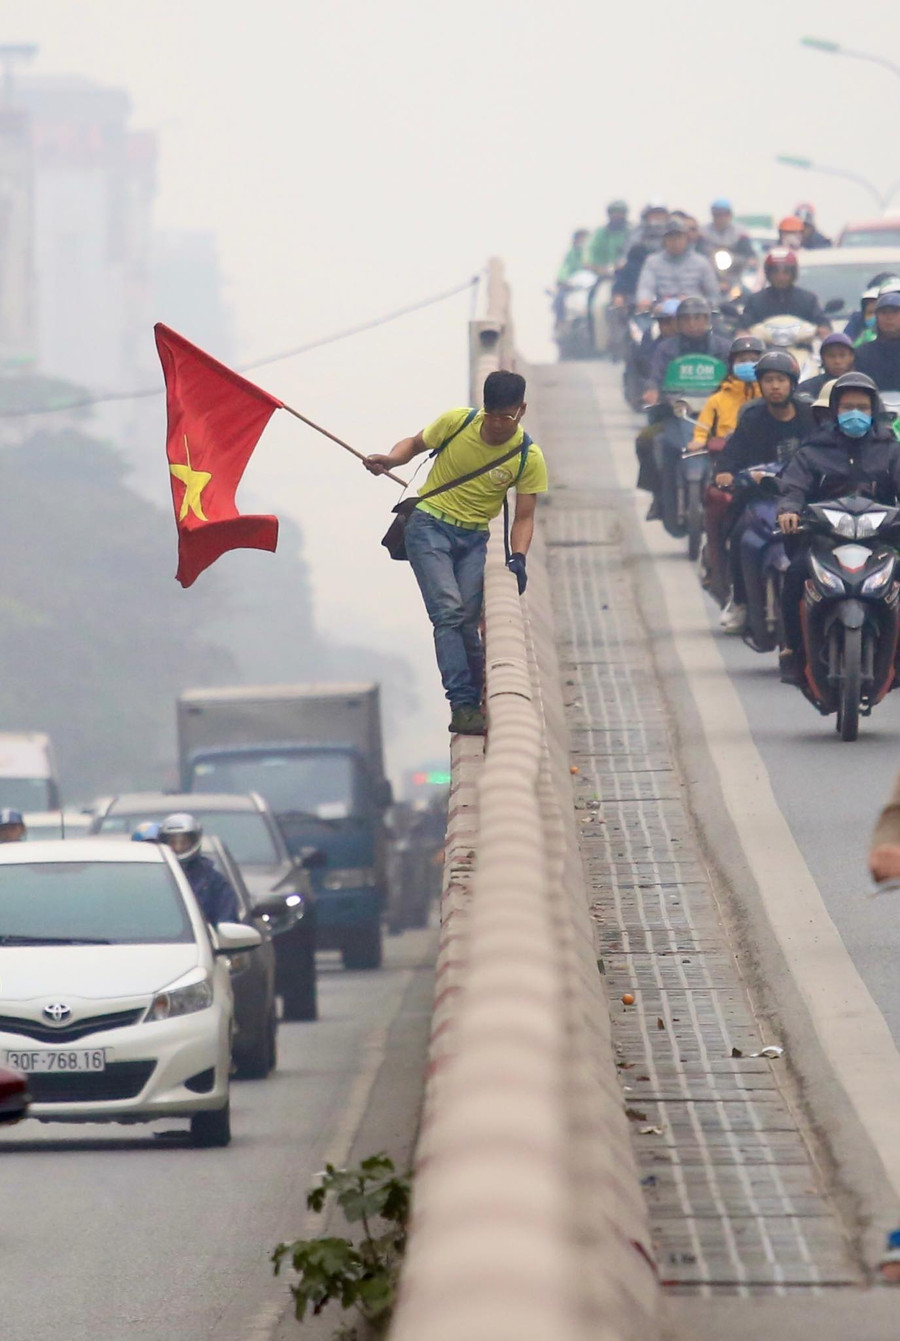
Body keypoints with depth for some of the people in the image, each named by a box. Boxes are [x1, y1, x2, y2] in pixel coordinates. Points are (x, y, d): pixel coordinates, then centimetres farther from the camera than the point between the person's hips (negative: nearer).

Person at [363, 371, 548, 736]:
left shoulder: (529, 457, -6)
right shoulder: (456, 422, -7)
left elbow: (524, 517, -2)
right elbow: (415, 444, 9)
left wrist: (518, 557, -19)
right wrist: (392, 459, -13)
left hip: (474, 540, 2)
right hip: (430, 524, -2)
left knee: (467, 621, -10)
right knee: (448, 611, -18)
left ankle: (476, 701, 5)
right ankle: (462, 704, -24)